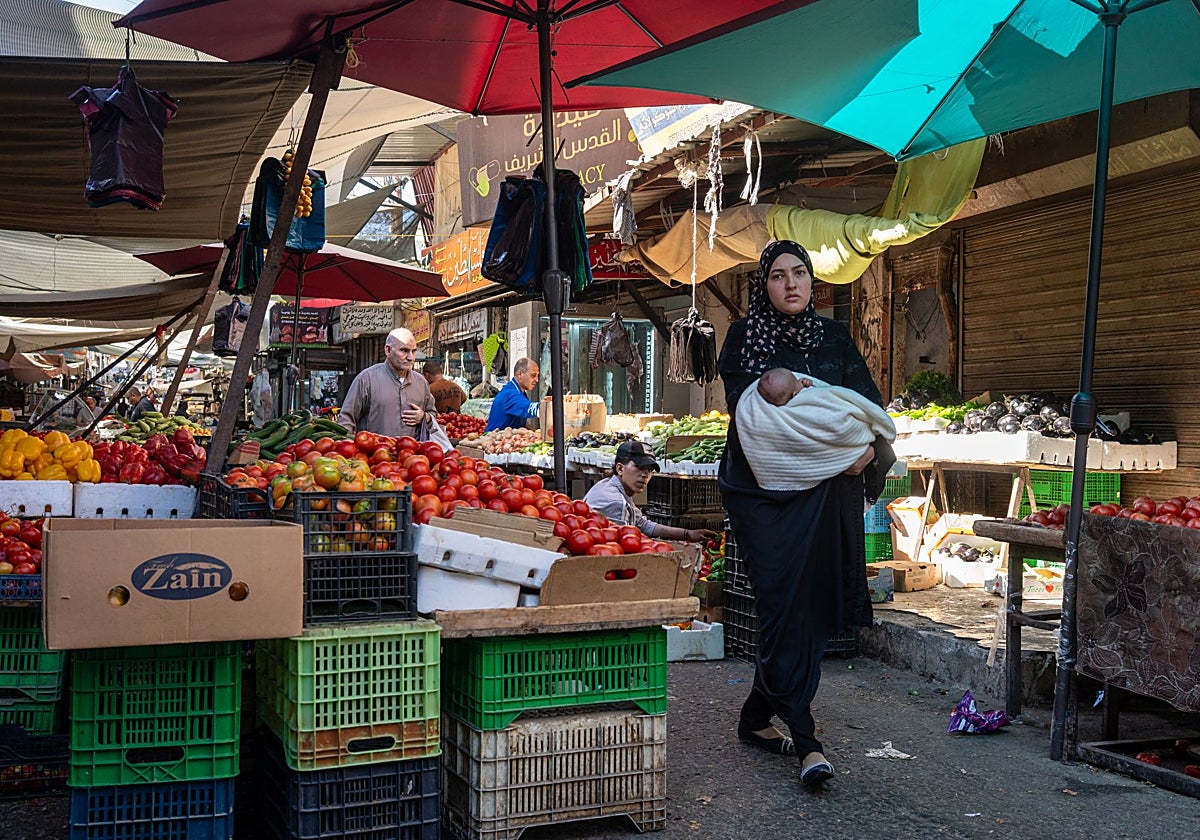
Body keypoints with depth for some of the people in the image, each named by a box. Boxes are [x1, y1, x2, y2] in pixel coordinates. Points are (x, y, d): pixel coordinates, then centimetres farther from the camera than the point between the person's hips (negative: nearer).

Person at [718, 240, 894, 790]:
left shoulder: (833, 336, 14)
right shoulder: (745, 336, 3)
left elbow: (868, 400, 6)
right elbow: (743, 407, -9)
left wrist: (870, 446, -13)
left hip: (828, 491, 4)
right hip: (765, 487, -4)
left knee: (811, 605, 5)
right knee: (784, 604, -10)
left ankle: (758, 717, 21)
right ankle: (805, 741, -10)